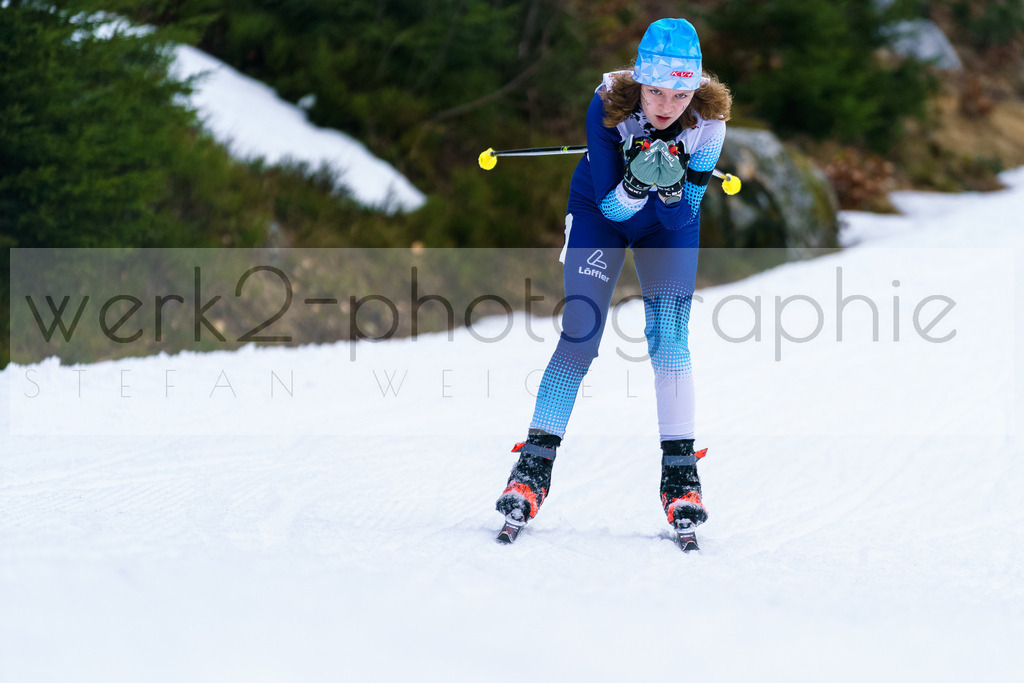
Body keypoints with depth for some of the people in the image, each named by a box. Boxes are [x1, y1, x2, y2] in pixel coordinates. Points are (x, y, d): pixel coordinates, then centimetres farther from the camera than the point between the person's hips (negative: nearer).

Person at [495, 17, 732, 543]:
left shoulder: (708, 119, -29)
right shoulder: (608, 107, -32)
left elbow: (683, 217, -24)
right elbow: (611, 205, -27)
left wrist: (671, 186, -44)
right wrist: (636, 183, -47)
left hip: (668, 223, 1)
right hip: (601, 210, -1)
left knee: (668, 337, -11)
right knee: (580, 333, -11)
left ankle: (679, 474, -3)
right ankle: (533, 467, -5)